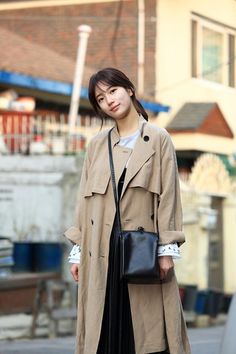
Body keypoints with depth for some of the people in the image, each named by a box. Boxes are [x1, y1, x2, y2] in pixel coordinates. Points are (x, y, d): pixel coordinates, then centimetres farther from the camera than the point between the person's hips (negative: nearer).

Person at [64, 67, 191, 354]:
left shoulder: (158, 139, 3)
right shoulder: (97, 144, 13)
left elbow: (168, 195, -2)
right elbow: (86, 199, 12)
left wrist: (167, 249, -9)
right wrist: (77, 250, 7)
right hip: (101, 250, 3)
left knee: (146, 329, -5)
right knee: (103, 328, 1)